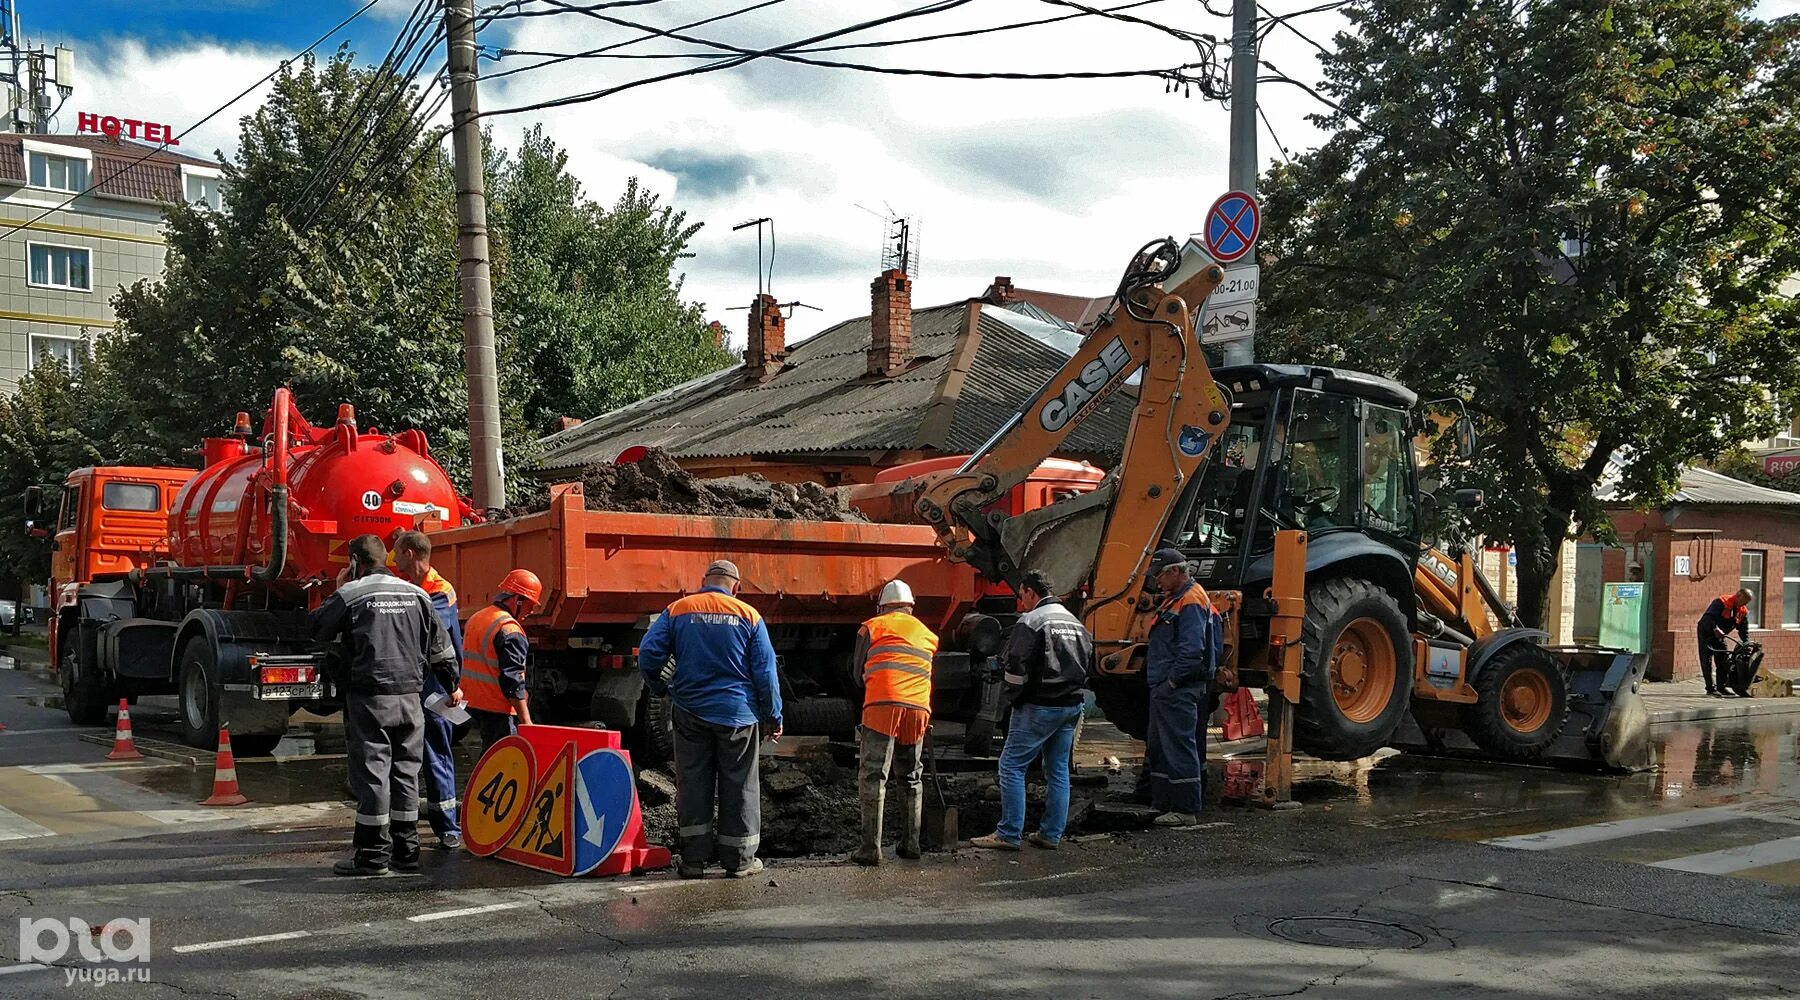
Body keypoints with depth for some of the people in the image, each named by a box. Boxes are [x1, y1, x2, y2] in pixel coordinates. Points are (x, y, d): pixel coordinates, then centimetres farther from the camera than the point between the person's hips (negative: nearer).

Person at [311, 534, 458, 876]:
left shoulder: (349, 595, -4)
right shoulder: (416, 594, 10)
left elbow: (318, 629, 9)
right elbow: (441, 646, 13)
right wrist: (451, 685, 23)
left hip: (369, 697, -4)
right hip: (409, 697, 4)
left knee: (371, 772, 0)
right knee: (406, 772, 10)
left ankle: (373, 854, 2)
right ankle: (406, 851, 14)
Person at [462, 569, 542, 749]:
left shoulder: (475, 619, 13)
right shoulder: (509, 630, -17)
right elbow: (513, 679, -21)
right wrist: (525, 720, -18)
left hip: (474, 703, 10)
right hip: (499, 708, -10)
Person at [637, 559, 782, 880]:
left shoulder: (677, 610, 2)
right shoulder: (748, 615, 0)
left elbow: (648, 653, -5)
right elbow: (765, 671, -2)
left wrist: (661, 688, 13)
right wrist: (773, 717, 5)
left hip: (690, 712, 1)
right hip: (737, 714, -1)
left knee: (692, 784, 10)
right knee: (739, 786, 8)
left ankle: (693, 859, 11)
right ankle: (739, 860, 13)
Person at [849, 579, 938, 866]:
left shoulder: (872, 627, 12)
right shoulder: (927, 634, 23)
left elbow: (858, 670, 17)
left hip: (882, 705, -4)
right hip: (918, 708, 4)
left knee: (873, 778, -2)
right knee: (912, 778, 17)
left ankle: (871, 848, -7)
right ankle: (911, 844, 18)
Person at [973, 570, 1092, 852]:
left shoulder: (1031, 621, -11)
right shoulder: (1075, 622, 16)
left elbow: (1016, 664, -17)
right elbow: (1089, 664, 21)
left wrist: (1014, 698, -3)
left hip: (1039, 707, -8)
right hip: (1072, 707, 8)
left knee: (1012, 766, -2)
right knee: (1058, 771, 12)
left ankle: (1009, 834, -3)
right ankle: (1051, 835, 15)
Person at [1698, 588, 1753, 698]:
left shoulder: (1743, 611, 0)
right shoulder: (1721, 602, -23)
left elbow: (1744, 630, 4)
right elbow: (1708, 617, -35)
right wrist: (1715, 628, -49)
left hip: (1720, 635, 8)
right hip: (1706, 632, -8)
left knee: (1724, 660, 6)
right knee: (1707, 660, -10)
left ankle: (1722, 686, 14)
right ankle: (1711, 688, -10)